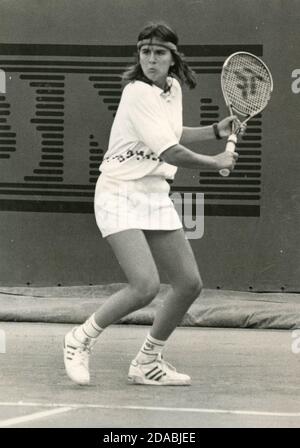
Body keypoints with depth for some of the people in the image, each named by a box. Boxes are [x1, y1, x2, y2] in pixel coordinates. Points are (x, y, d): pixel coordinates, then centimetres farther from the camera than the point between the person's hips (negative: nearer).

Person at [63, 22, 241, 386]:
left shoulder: (173, 87, 8)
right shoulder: (139, 94, -19)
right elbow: (171, 153, -22)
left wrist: (216, 131, 18)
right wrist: (217, 164, -9)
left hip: (155, 195, 9)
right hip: (120, 194, -9)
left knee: (189, 284, 5)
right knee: (145, 286, -22)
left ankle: (147, 363, 21)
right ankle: (80, 340, -1)